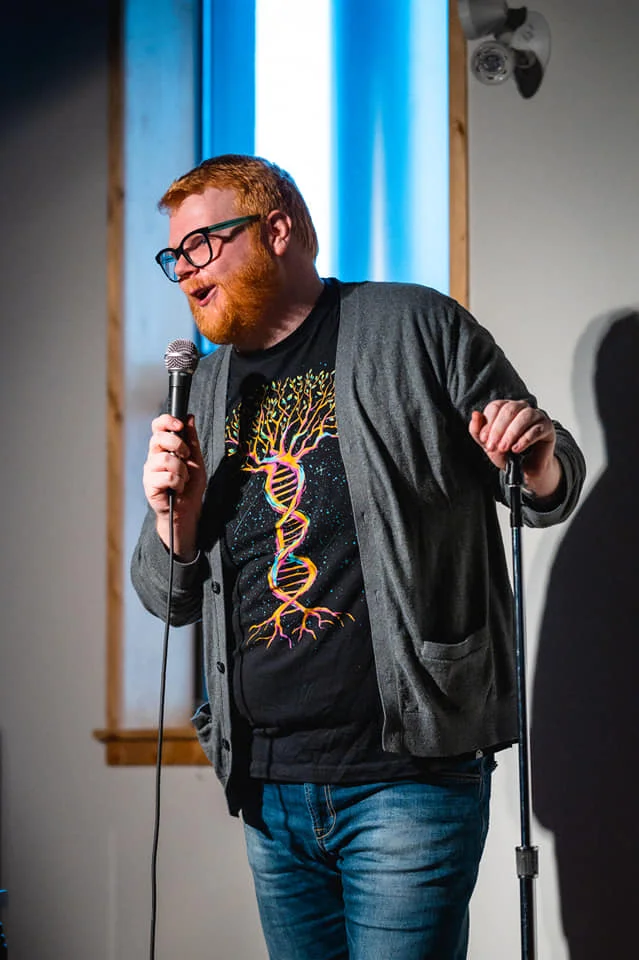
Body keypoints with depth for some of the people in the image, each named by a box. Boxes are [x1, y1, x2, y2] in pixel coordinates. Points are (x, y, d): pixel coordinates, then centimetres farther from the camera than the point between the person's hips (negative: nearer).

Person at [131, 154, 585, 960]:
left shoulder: (414, 328, 0)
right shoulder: (207, 388, 15)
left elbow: (549, 490, 5)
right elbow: (170, 597, 18)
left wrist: (541, 461, -18)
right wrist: (175, 516, -3)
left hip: (406, 777, -5)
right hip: (268, 786, 5)